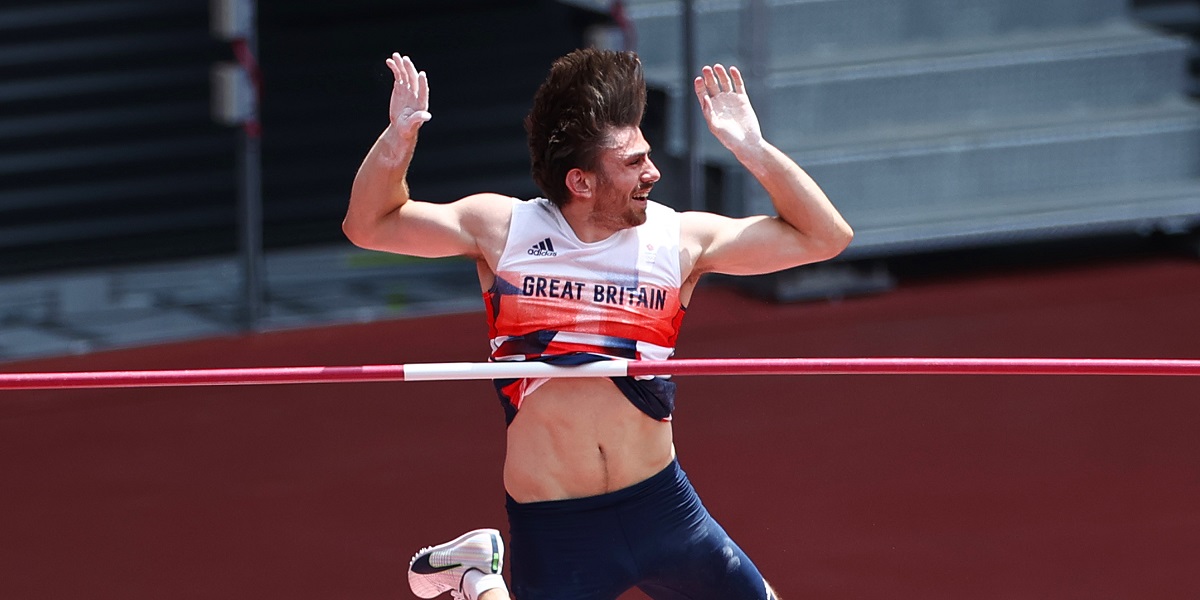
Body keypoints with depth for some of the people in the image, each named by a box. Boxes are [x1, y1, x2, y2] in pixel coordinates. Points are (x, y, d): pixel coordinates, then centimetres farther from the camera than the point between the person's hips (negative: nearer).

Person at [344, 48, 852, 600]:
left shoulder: (681, 239, -2)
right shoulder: (502, 229, -4)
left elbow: (824, 237, -1)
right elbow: (368, 225, 2)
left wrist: (751, 148, -12)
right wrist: (399, 135, -15)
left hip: (659, 506, 3)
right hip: (551, 529, -2)